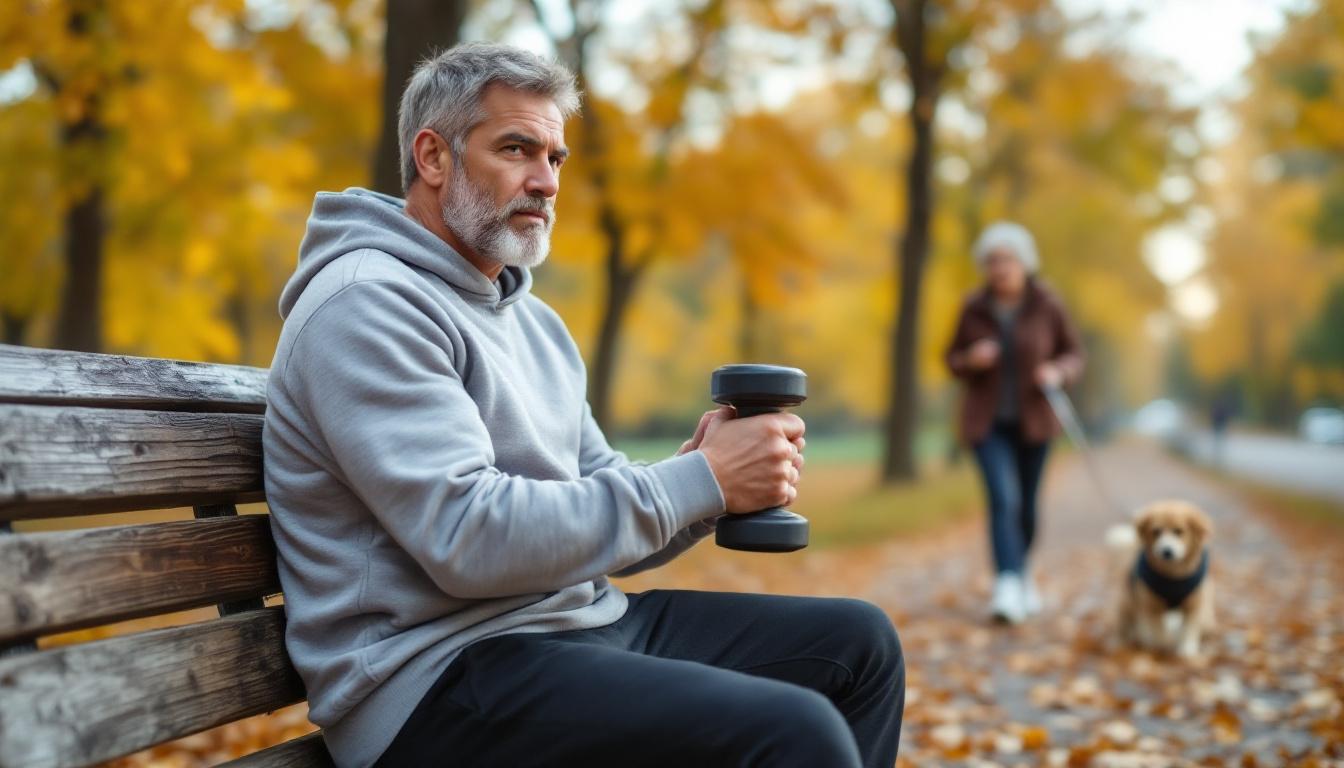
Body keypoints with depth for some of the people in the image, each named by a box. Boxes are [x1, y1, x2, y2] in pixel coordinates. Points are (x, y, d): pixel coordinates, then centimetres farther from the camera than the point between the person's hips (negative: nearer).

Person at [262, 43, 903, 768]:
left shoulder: (532, 319, 17)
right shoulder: (366, 304, -13)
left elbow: (603, 514, 14)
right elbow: (469, 538, -23)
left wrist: (707, 470, -7)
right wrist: (702, 480, -19)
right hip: (441, 672, -9)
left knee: (857, 641, 10)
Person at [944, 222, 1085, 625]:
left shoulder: (1048, 306, -6)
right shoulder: (974, 309, -4)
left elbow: (1074, 354, 3)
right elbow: (953, 361, 6)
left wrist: (1058, 372, -19)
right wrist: (971, 360, -17)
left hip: (1032, 420, 1)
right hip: (987, 422, -1)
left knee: (1026, 505, 10)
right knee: (1002, 498, -17)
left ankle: (1023, 571, 38)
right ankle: (1008, 588, -24)